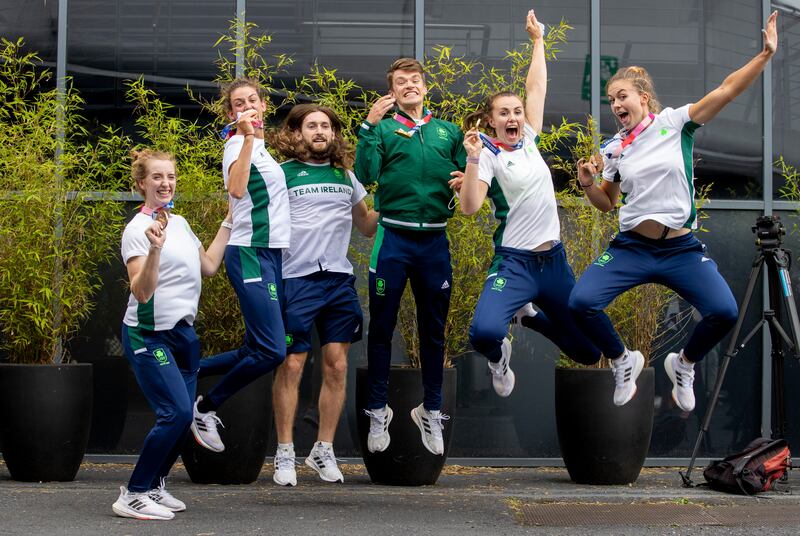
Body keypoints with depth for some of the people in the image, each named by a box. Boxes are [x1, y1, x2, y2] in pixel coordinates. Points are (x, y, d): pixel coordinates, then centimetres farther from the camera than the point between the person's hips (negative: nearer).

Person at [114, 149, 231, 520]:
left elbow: (208, 266, 20)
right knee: (176, 412, -18)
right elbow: (141, 292, -22)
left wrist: (228, 223, 22)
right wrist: (155, 249, -36)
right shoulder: (138, 229, -13)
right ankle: (132, 496, -9)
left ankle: (153, 487, 20)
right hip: (149, 335, -8)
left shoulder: (179, 223, 11)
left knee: (183, 415, 5)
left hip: (183, 333, 8)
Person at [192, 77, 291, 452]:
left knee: (257, 352, 8)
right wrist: (249, 137, -39)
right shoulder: (238, 144, -10)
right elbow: (236, 188, -33)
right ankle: (205, 408, 0)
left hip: (271, 254, 9)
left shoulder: (263, 147, 17)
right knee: (272, 352, -15)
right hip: (251, 255, -9)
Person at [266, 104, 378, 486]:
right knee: (291, 365, -4)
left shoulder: (345, 175, 16)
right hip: (296, 278, -4)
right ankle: (284, 454, 5)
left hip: (339, 278, 4)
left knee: (337, 366, 3)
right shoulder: (282, 173, 3)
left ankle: (323, 450, 13)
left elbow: (367, 224, 23)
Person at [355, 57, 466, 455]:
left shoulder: (449, 132, 12)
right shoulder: (384, 128, 3)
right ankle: (378, 412, 12)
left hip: (435, 239, 3)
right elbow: (365, 175, -11)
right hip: (393, 238, -3)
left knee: (434, 329, 10)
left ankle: (431, 412, 21)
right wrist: (369, 126, -16)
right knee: (382, 326, 3)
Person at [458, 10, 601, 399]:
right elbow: (469, 207, -20)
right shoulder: (489, 155, -8)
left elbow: (537, 87, 10)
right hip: (514, 261, -6)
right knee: (484, 332, -35)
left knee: (589, 352, 10)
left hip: (554, 259, 6)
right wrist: (473, 160, -30)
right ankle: (499, 356, 4)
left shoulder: (529, 140, 8)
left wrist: (538, 40, 16)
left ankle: (530, 315, 37)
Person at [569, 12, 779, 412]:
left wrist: (766, 53, -22)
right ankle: (624, 362, 9)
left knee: (724, 311, -23)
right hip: (631, 247, 2)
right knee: (581, 303, -20)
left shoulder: (674, 122, -2)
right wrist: (587, 184, -2)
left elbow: (726, 91, -12)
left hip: (681, 248, -2)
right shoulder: (612, 149, 7)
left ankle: (684, 364, 10)